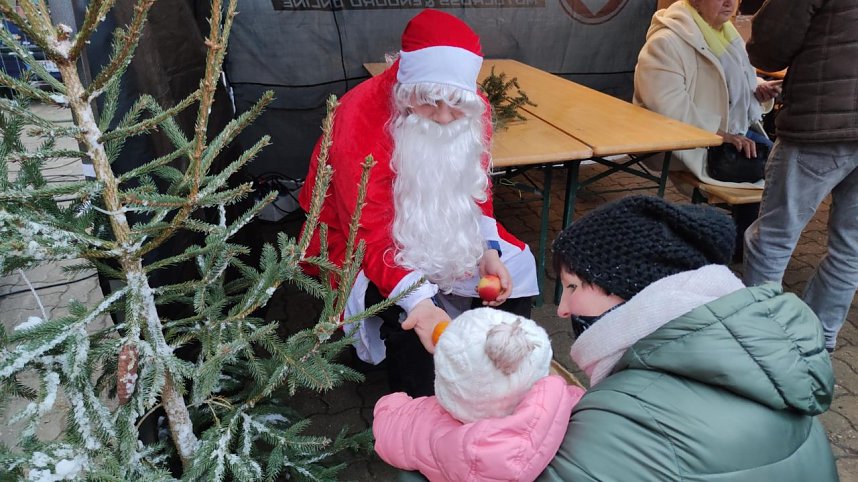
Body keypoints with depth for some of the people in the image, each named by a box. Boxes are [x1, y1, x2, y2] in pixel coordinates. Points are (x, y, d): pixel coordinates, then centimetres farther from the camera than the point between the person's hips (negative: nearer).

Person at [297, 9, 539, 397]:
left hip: (442, 232, 6)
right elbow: (371, 237, -32)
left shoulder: (473, 112, -13)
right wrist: (419, 302, -47)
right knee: (405, 309, -31)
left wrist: (489, 252, -19)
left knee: (516, 266, -6)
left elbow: (476, 193, 0)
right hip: (360, 240, -5)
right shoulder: (360, 118, -30)